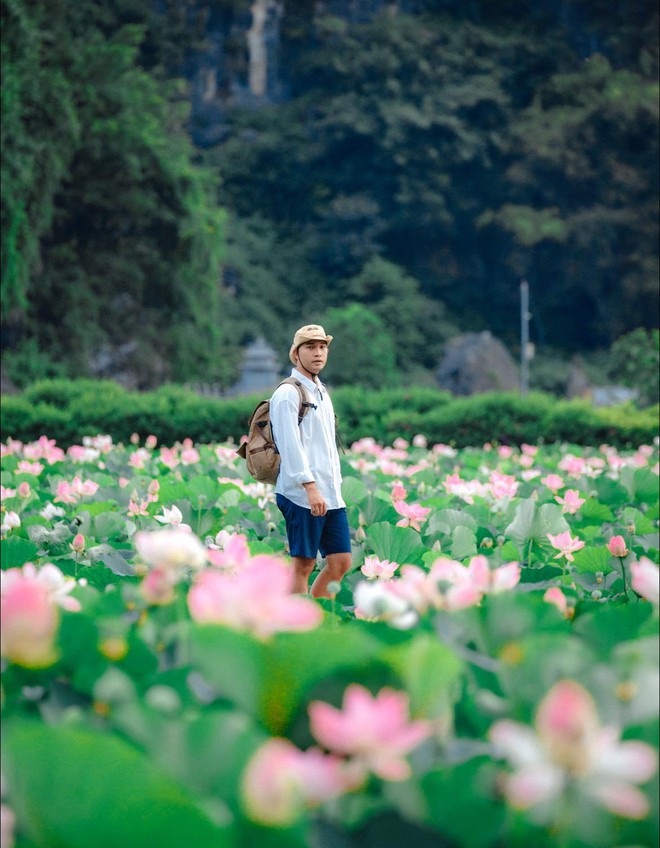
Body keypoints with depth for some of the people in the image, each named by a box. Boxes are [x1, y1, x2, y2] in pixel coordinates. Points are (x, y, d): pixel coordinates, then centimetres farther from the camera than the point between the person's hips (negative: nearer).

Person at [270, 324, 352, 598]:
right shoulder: (288, 393, -8)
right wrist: (310, 487, -23)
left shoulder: (322, 392, 20)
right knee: (303, 565, -4)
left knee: (341, 562, 6)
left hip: (331, 495, 9)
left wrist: (335, 487, 18)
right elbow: (290, 445, -16)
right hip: (301, 494, -8)